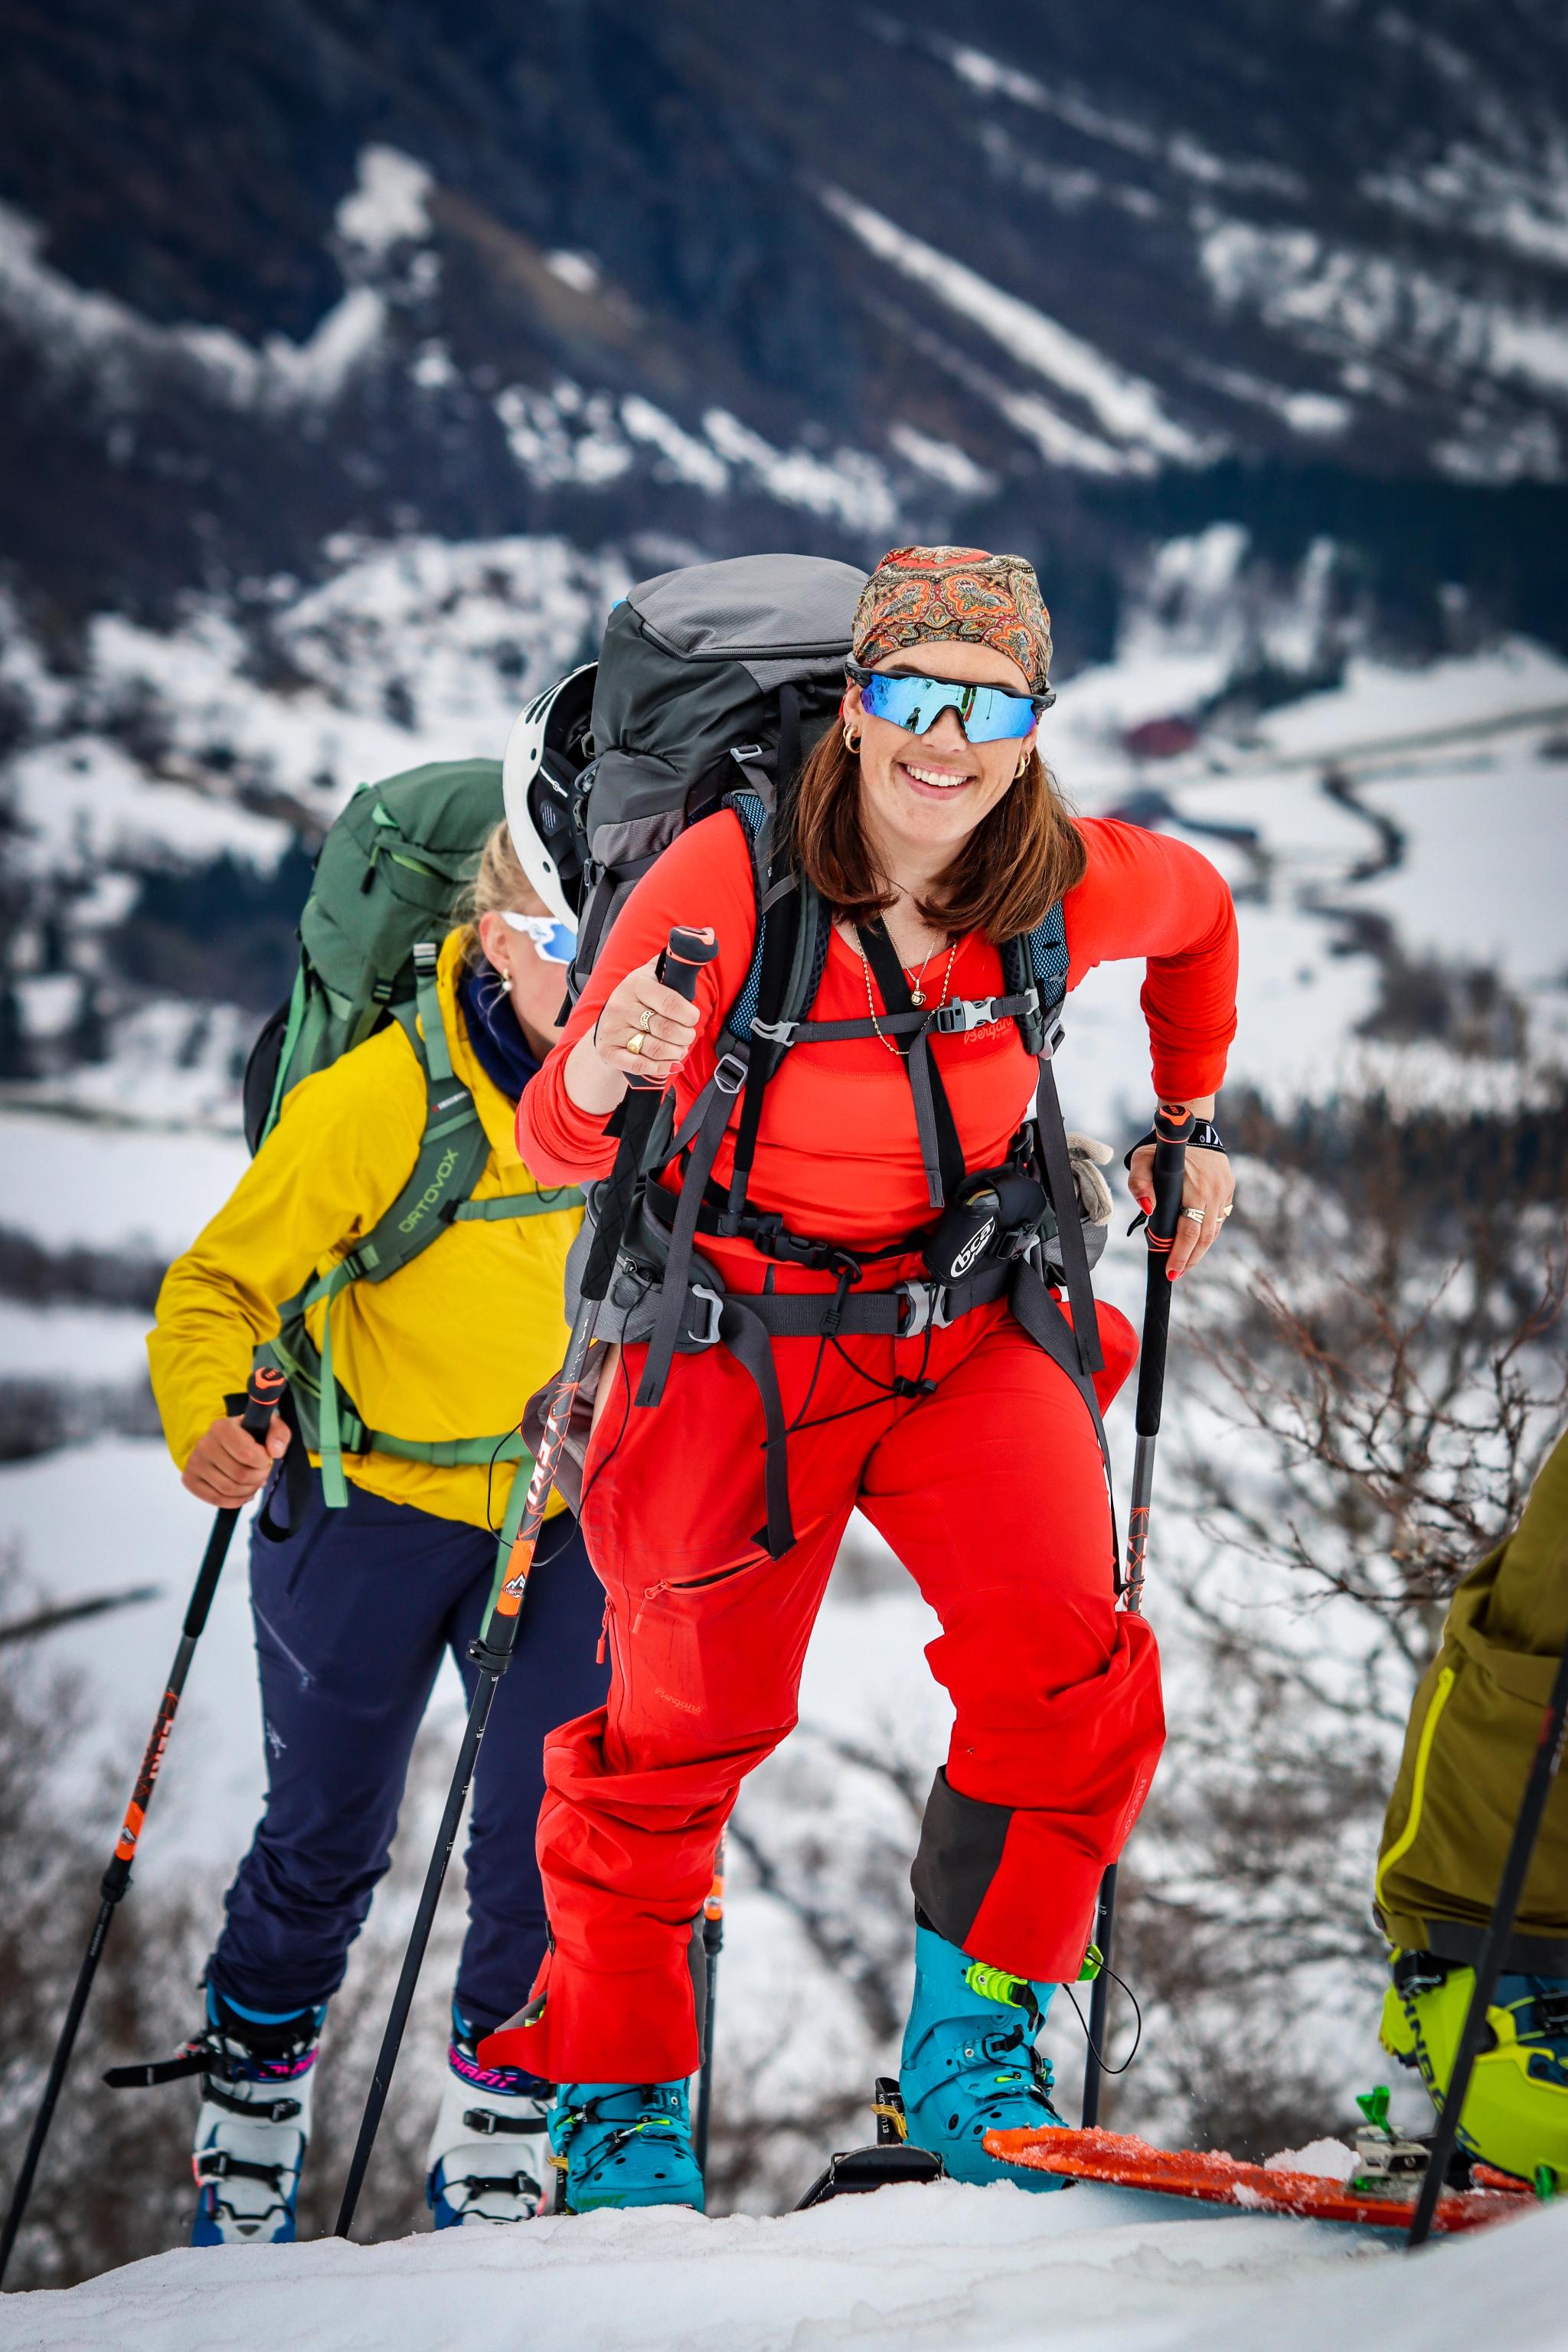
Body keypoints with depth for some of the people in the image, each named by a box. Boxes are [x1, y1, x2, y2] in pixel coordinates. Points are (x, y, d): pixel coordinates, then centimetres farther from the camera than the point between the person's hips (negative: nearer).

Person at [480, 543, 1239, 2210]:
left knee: (1071, 1674, -18)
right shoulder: (727, 877, -21)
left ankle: (973, 2039, 2)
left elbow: (1199, 915, 15)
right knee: (686, 1727, 6)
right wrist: (606, 1073, -42)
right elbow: (562, 1146, -21)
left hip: (973, 1335, 2)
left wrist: (1187, 1122, 19)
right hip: (744, 1340, -2)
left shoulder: (1087, 890, -11)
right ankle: (614, 2090, 27)